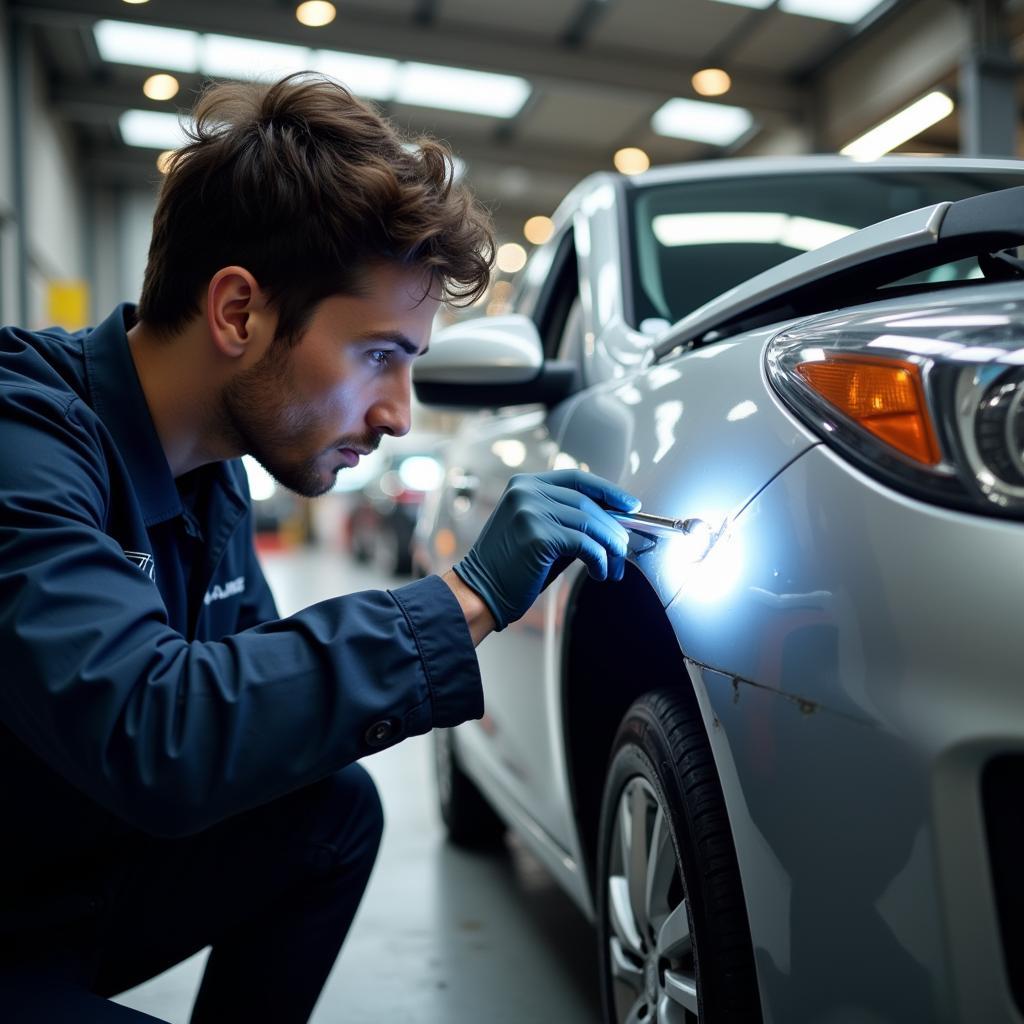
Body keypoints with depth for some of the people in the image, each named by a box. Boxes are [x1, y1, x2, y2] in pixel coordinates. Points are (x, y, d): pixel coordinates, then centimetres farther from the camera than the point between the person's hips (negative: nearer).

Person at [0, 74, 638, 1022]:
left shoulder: (208, 471, -1)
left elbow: (250, 679, 7)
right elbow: (146, 736, -39)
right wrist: (463, 600, -33)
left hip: (83, 868, 8)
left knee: (335, 806, 0)